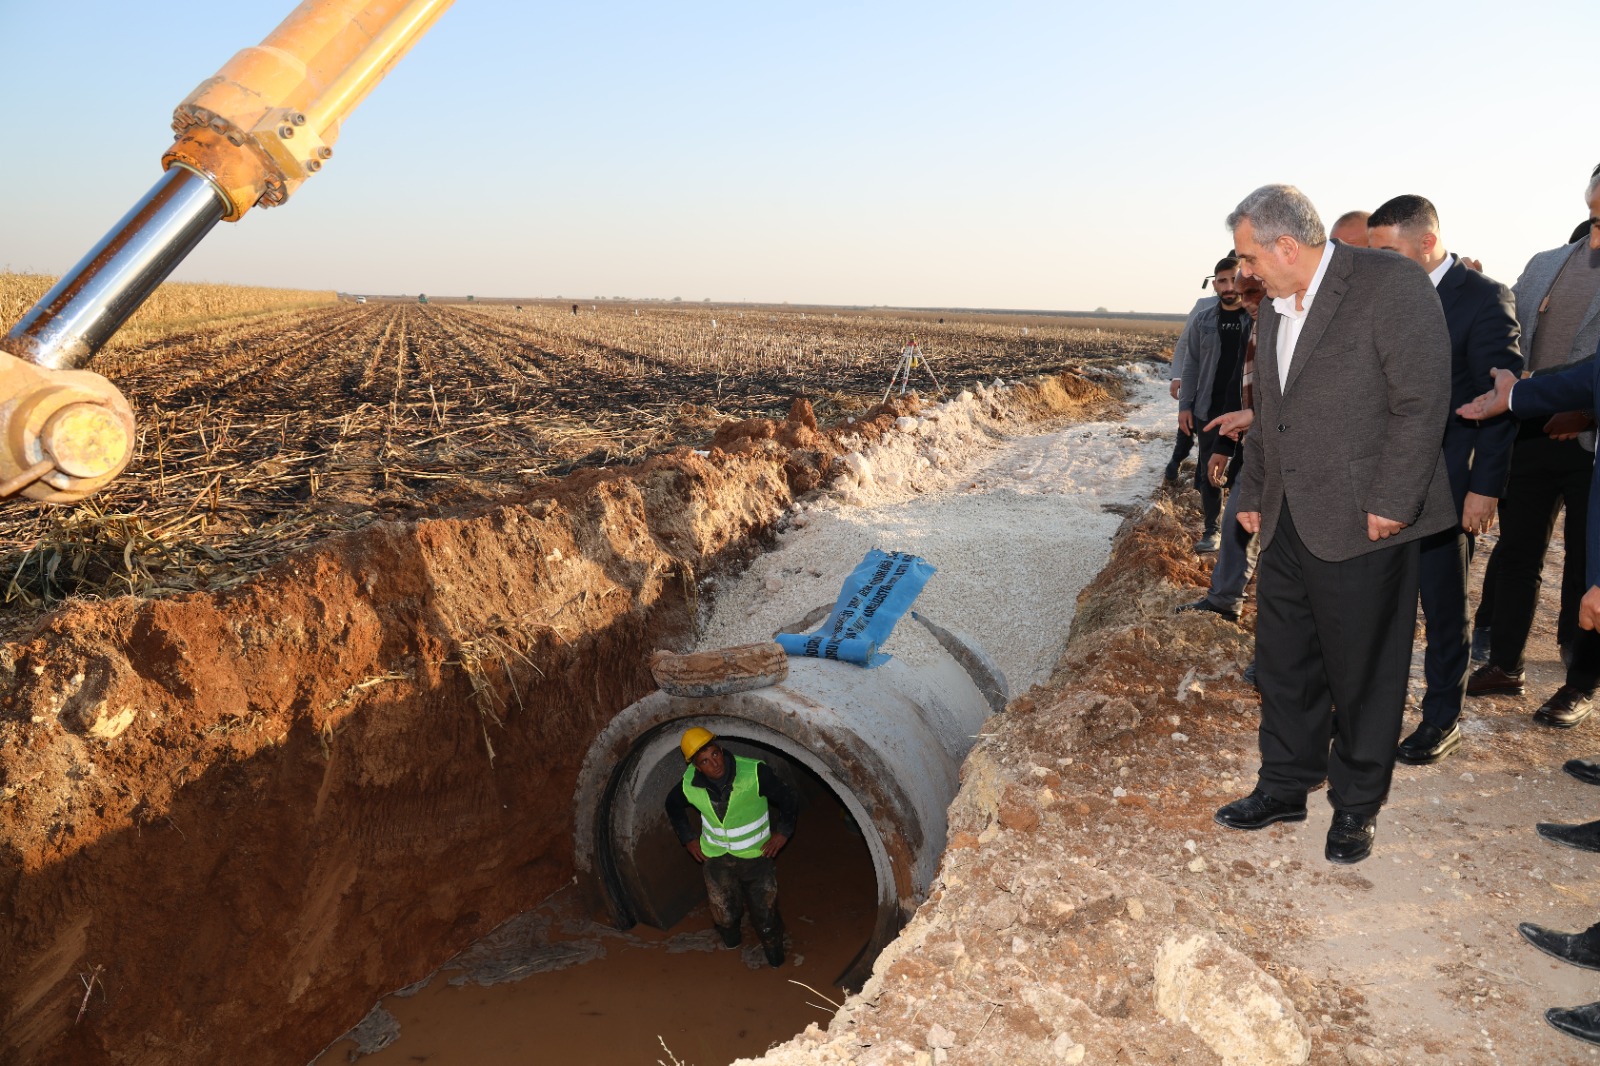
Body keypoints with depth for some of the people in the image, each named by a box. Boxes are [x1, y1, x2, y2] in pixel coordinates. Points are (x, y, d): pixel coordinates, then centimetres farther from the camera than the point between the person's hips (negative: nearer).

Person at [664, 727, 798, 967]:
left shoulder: (754, 773, -28)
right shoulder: (690, 786, -18)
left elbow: (786, 798, -11)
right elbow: (673, 806, 7)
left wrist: (783, 832, -13)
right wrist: (689, 838, 5)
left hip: (756, 855, -2)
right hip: (716, 857, 2)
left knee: (765, 912, 10)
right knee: (724, 915, 15)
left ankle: (774, 956, 39)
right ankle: (731, 943, 50)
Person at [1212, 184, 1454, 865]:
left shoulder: (1389, 284, -11)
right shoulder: (1275, 311, 14)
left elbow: (1422, 401, -16)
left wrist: (1390, 503, -19)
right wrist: (1253, 494, 17)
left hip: (1361, 525, -7)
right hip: (1289, 524, 8)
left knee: (1363, 674, 6)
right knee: (1282, 665, 14)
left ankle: (1356, 807, 23)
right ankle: (1284, 788, 29)